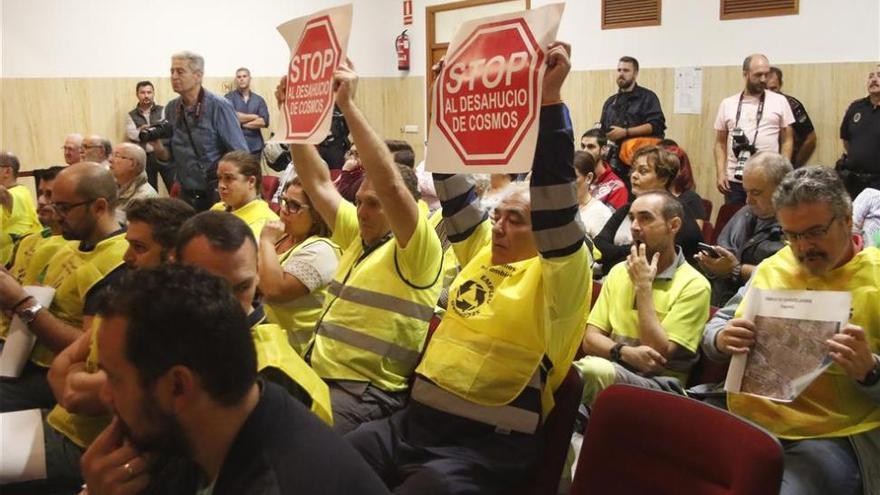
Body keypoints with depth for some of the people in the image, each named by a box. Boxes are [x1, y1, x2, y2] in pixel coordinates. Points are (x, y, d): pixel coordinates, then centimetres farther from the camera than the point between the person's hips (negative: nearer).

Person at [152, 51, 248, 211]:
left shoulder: (219, 107, -12)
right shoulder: (171, 109, 4)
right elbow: (169, 158, 11)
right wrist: (158, 147, -9)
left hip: (218, 194, -5)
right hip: (186, 196, 5)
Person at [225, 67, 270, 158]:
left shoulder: (259, 99, 11)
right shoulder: (229, 97, 3)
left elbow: (264, 122, -2)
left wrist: (241, 124, -7)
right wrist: (254, 116, -3)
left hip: (254, 146, 3)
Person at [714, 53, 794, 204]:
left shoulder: (779, 101, 3)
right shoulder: (727, 104, 7)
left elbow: (787, 140, 3)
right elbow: (720, 142, 10)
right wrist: (720, 173, 0)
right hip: (734, 180, 1)